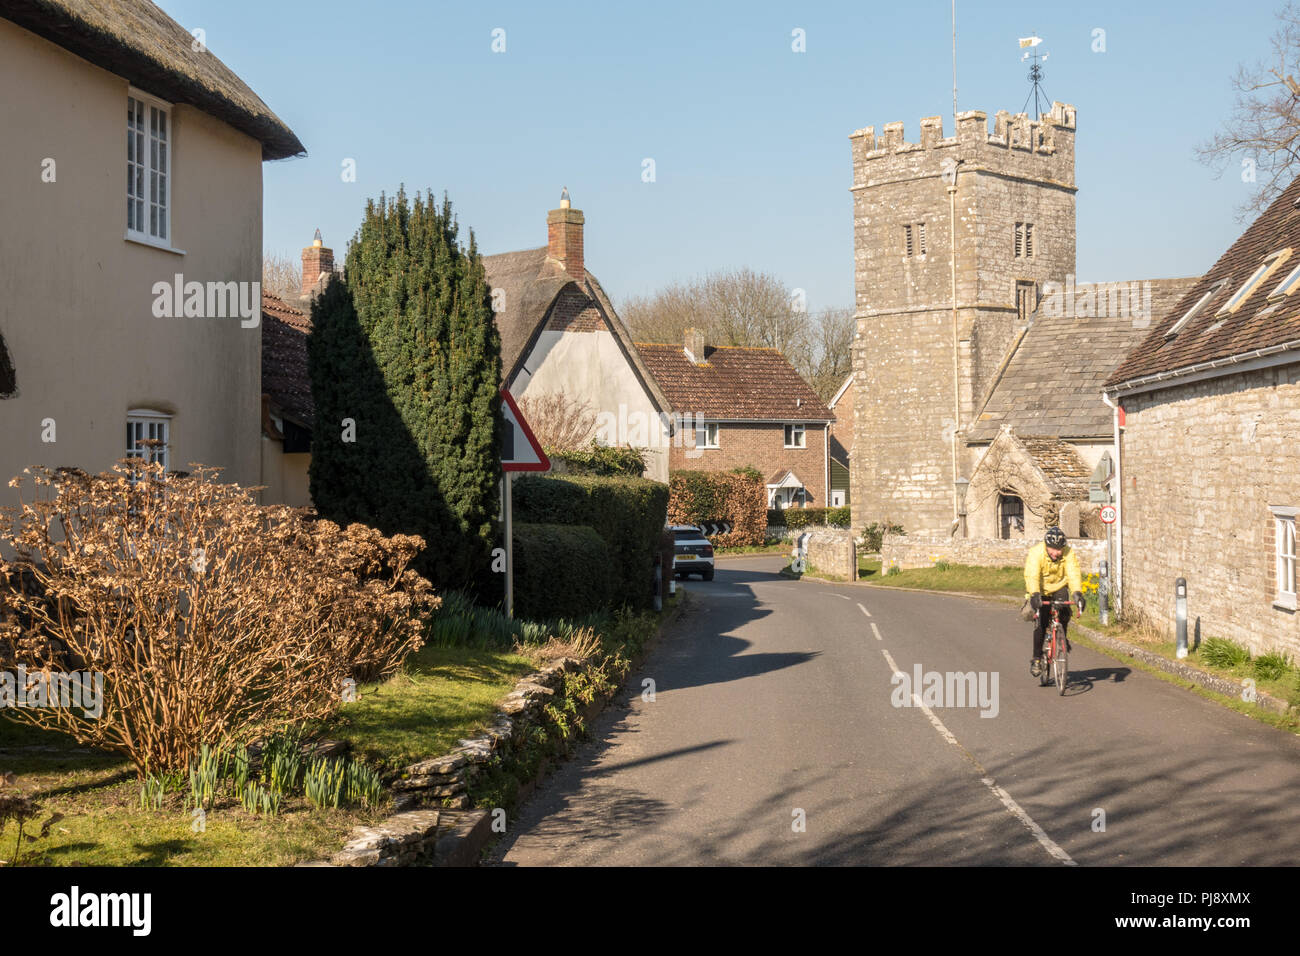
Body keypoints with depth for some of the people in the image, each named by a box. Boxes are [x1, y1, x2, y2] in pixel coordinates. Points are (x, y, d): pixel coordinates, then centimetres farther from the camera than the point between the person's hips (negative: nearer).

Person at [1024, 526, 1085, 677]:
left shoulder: (1069, 553, -21)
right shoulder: (1036, 553, -27)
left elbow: (1074, 574, -31)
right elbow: (1031, 576, -37)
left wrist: (1077, 593, -48)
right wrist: (1034, 595, -53)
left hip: (1059, 587, 2)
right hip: (1040, 590, -1)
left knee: (1063, 612, -26)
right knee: (1040, 623, -13)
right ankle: (1037, 658, 0)